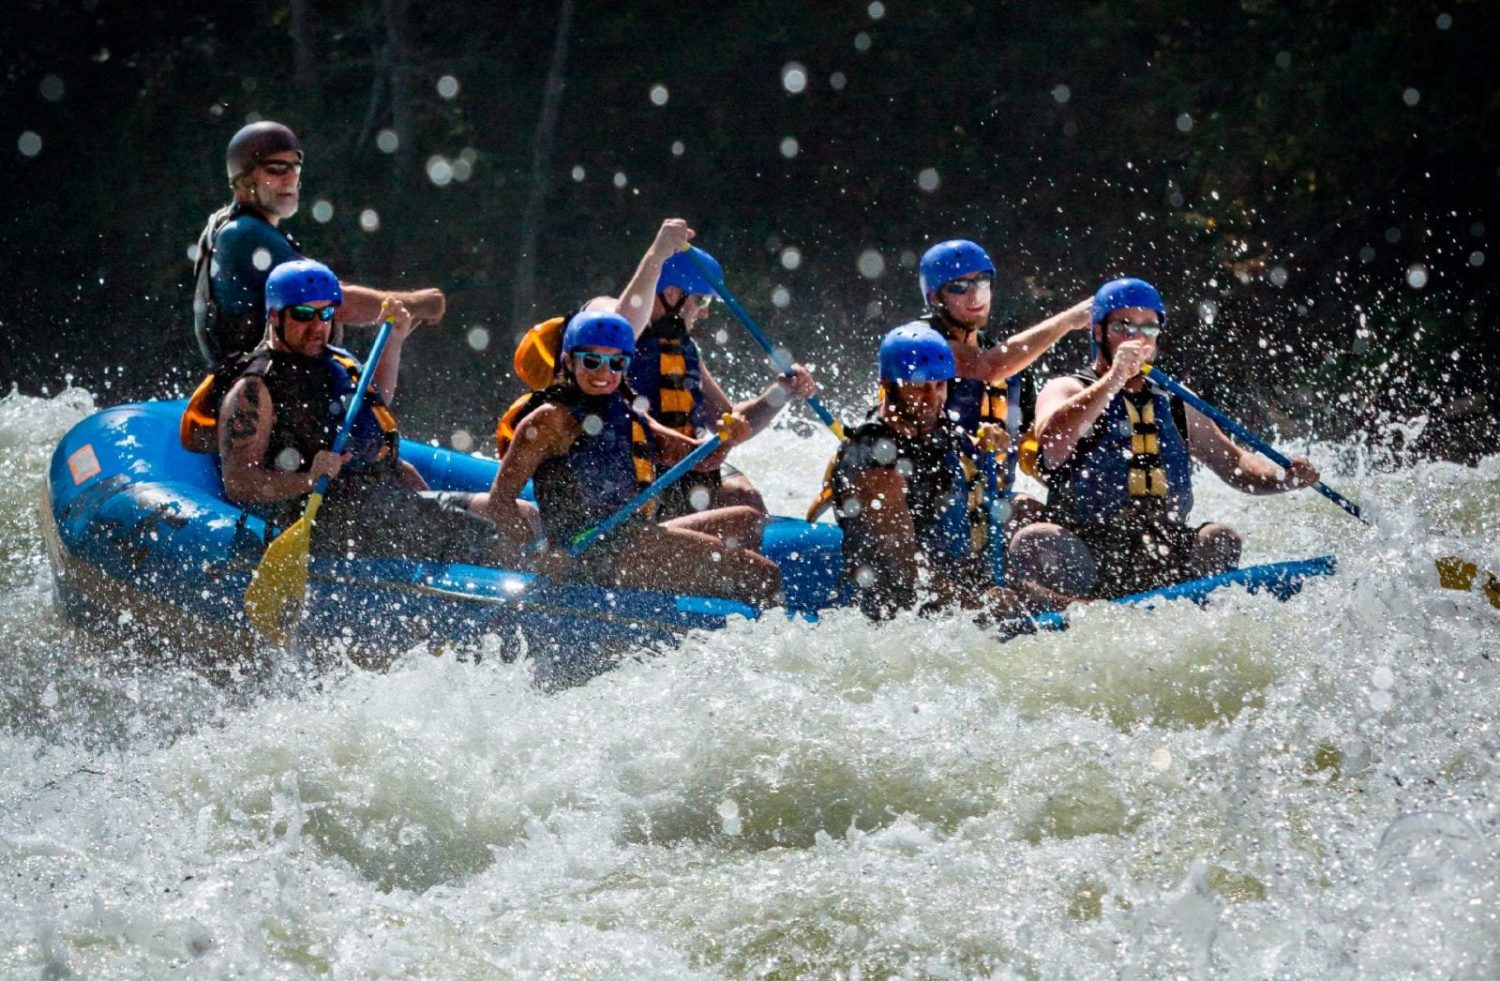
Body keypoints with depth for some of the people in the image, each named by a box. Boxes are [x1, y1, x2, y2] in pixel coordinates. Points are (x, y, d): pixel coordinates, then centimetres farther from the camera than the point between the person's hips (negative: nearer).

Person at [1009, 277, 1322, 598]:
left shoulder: (1172, 409, 23)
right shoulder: (1067, 391, 7)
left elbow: (1233, 463, 19)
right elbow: (1052, 440, -16)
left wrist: (1286, 478, -2)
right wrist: (1114, 378, -18)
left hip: (1164, 566, 4)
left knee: (1220, 539, -24)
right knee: (1038, 543, -34)